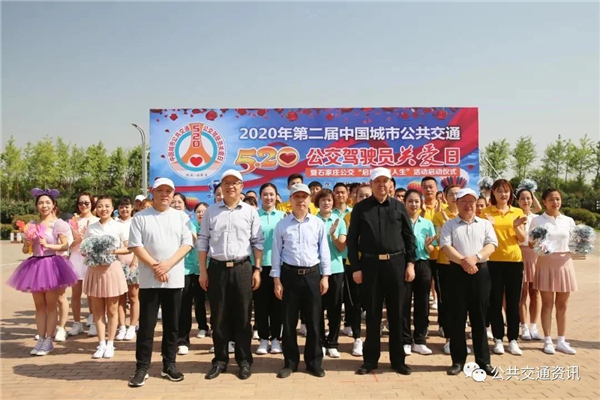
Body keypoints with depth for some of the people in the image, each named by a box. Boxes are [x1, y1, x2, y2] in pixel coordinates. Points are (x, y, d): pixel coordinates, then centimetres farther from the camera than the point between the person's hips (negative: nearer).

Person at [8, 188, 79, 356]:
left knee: (51, 306, 2)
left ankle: (48, 341, 9)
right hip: (35, 265, 5)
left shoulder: (58, 223, -4)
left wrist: (48, 245, -19)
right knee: (39, 306, 9)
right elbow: (25, 250, 13)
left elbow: (66, 246, -8)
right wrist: (28, 243, -8)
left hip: (52, 264, -5)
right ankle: (41, 339, 16)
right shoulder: (31, 225, 10)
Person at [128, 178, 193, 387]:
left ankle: (169, 364, 21)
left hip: (174, 279, 2)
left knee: (172, 325, 9)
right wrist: (155, 266, -13)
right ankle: (142, 367, 14)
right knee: (146, 325, 3)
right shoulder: (140, 217, 2)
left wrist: (168, 264, -13)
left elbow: (187, 244, 0)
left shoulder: (182, 217, 6)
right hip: (149, 280, -1)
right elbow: (136, 246, -4)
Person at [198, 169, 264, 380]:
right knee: (218, 317, 8)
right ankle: (220, 360, 22)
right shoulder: (211, 211, 5)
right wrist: (203, 271, 1)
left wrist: (257, 269, -2)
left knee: (242, 317, 6)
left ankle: (244, 360, 19)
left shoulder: (250, 211, 3)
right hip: (217, 268, 1)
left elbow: (258, 242, 4)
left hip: (242, 268, -1)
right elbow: (203, 242, 6)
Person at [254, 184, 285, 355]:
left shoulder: (282, 216, 5)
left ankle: (275, 338, 21)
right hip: (259, 263, -1)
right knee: (260, 302, 6)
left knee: (277, 302, 8)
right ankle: (263, 339, 18)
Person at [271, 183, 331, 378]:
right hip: (289, 275, 0)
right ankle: (290, 362, 22)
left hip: (312, 275, 0)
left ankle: (314, 362, 22)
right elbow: (276, 253, 2)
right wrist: (276, 280, -2)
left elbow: (324, 251, 5)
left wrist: (325, 276, 0)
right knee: (289, 322, 7)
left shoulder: (318, 223, 3)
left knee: (313, 321, 7)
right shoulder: (282, 224, 2)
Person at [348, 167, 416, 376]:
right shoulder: (360, 208, 1)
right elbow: (352, 240, 1)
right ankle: (370, 359, 20)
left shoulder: (399, 207, 5)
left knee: (397, 313, 8)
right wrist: (356, 267, -4)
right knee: (372, 314, 8)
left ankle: (398, 359, 22)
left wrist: (410, 263, 0)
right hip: (370, 264, -1)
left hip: (396, 263, 1)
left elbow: (409, 237, 7)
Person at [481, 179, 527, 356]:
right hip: (494, 261, -2)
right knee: (495, 301, 3)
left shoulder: (517, 212, 7)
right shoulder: (486, 212, 1)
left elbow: (522, 239, 3)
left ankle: (513, 340, 16)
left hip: (514, 260, 2)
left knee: (513, 302, 6)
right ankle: (498, 339, 13)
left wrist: (516, 226, -16)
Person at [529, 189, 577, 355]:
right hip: (546, 263, -3)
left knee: (562, 305, 8)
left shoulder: (569, 221, 8)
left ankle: (561, 341, 17)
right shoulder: (537, 220, -1)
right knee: (547, 303, 2)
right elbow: (530, 244, -1)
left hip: (564, 263, 3)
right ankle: (548, 341, 10)